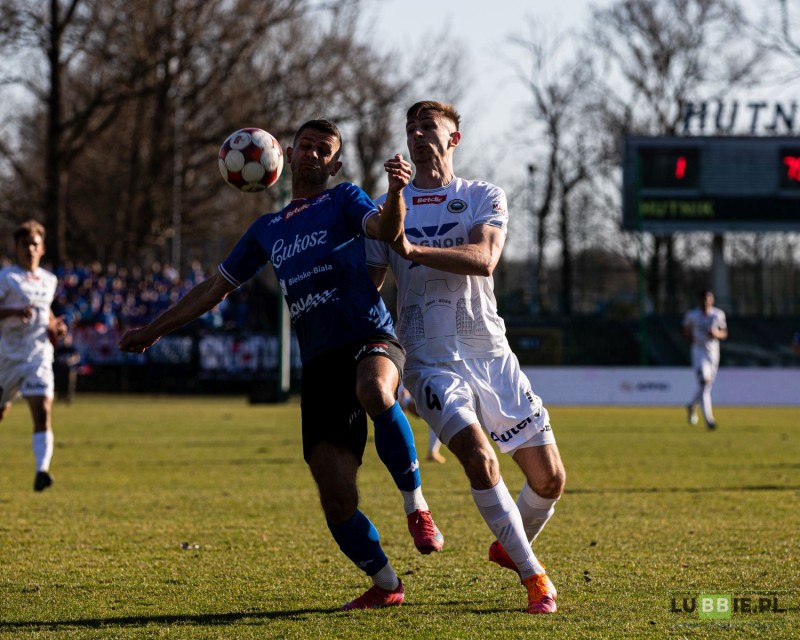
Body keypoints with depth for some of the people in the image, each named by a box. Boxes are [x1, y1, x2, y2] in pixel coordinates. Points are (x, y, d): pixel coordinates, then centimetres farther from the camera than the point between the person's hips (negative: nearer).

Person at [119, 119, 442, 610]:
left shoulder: (344, 200, 11)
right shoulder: (268, 230, 24)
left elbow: (385, 231, -12)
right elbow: (216, 288, 33)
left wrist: (396, 193, -34)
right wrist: (155, 330, 34)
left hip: (371, 340, -4)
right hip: (319, 363, 4)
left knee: (374, 392, -42)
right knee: (335, 493, -8)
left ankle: (417, 508, -26)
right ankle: (386, 584, 10)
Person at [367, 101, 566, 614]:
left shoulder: (484, 198, 6)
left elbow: (484, 260, -14)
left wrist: (414, 250, -26)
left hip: (491, 354, 1)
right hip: (431, 359, -1)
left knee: (550, 478, 0)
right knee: (478, 457, -26)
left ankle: (510, 545, 31)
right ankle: (533, 574, -14)